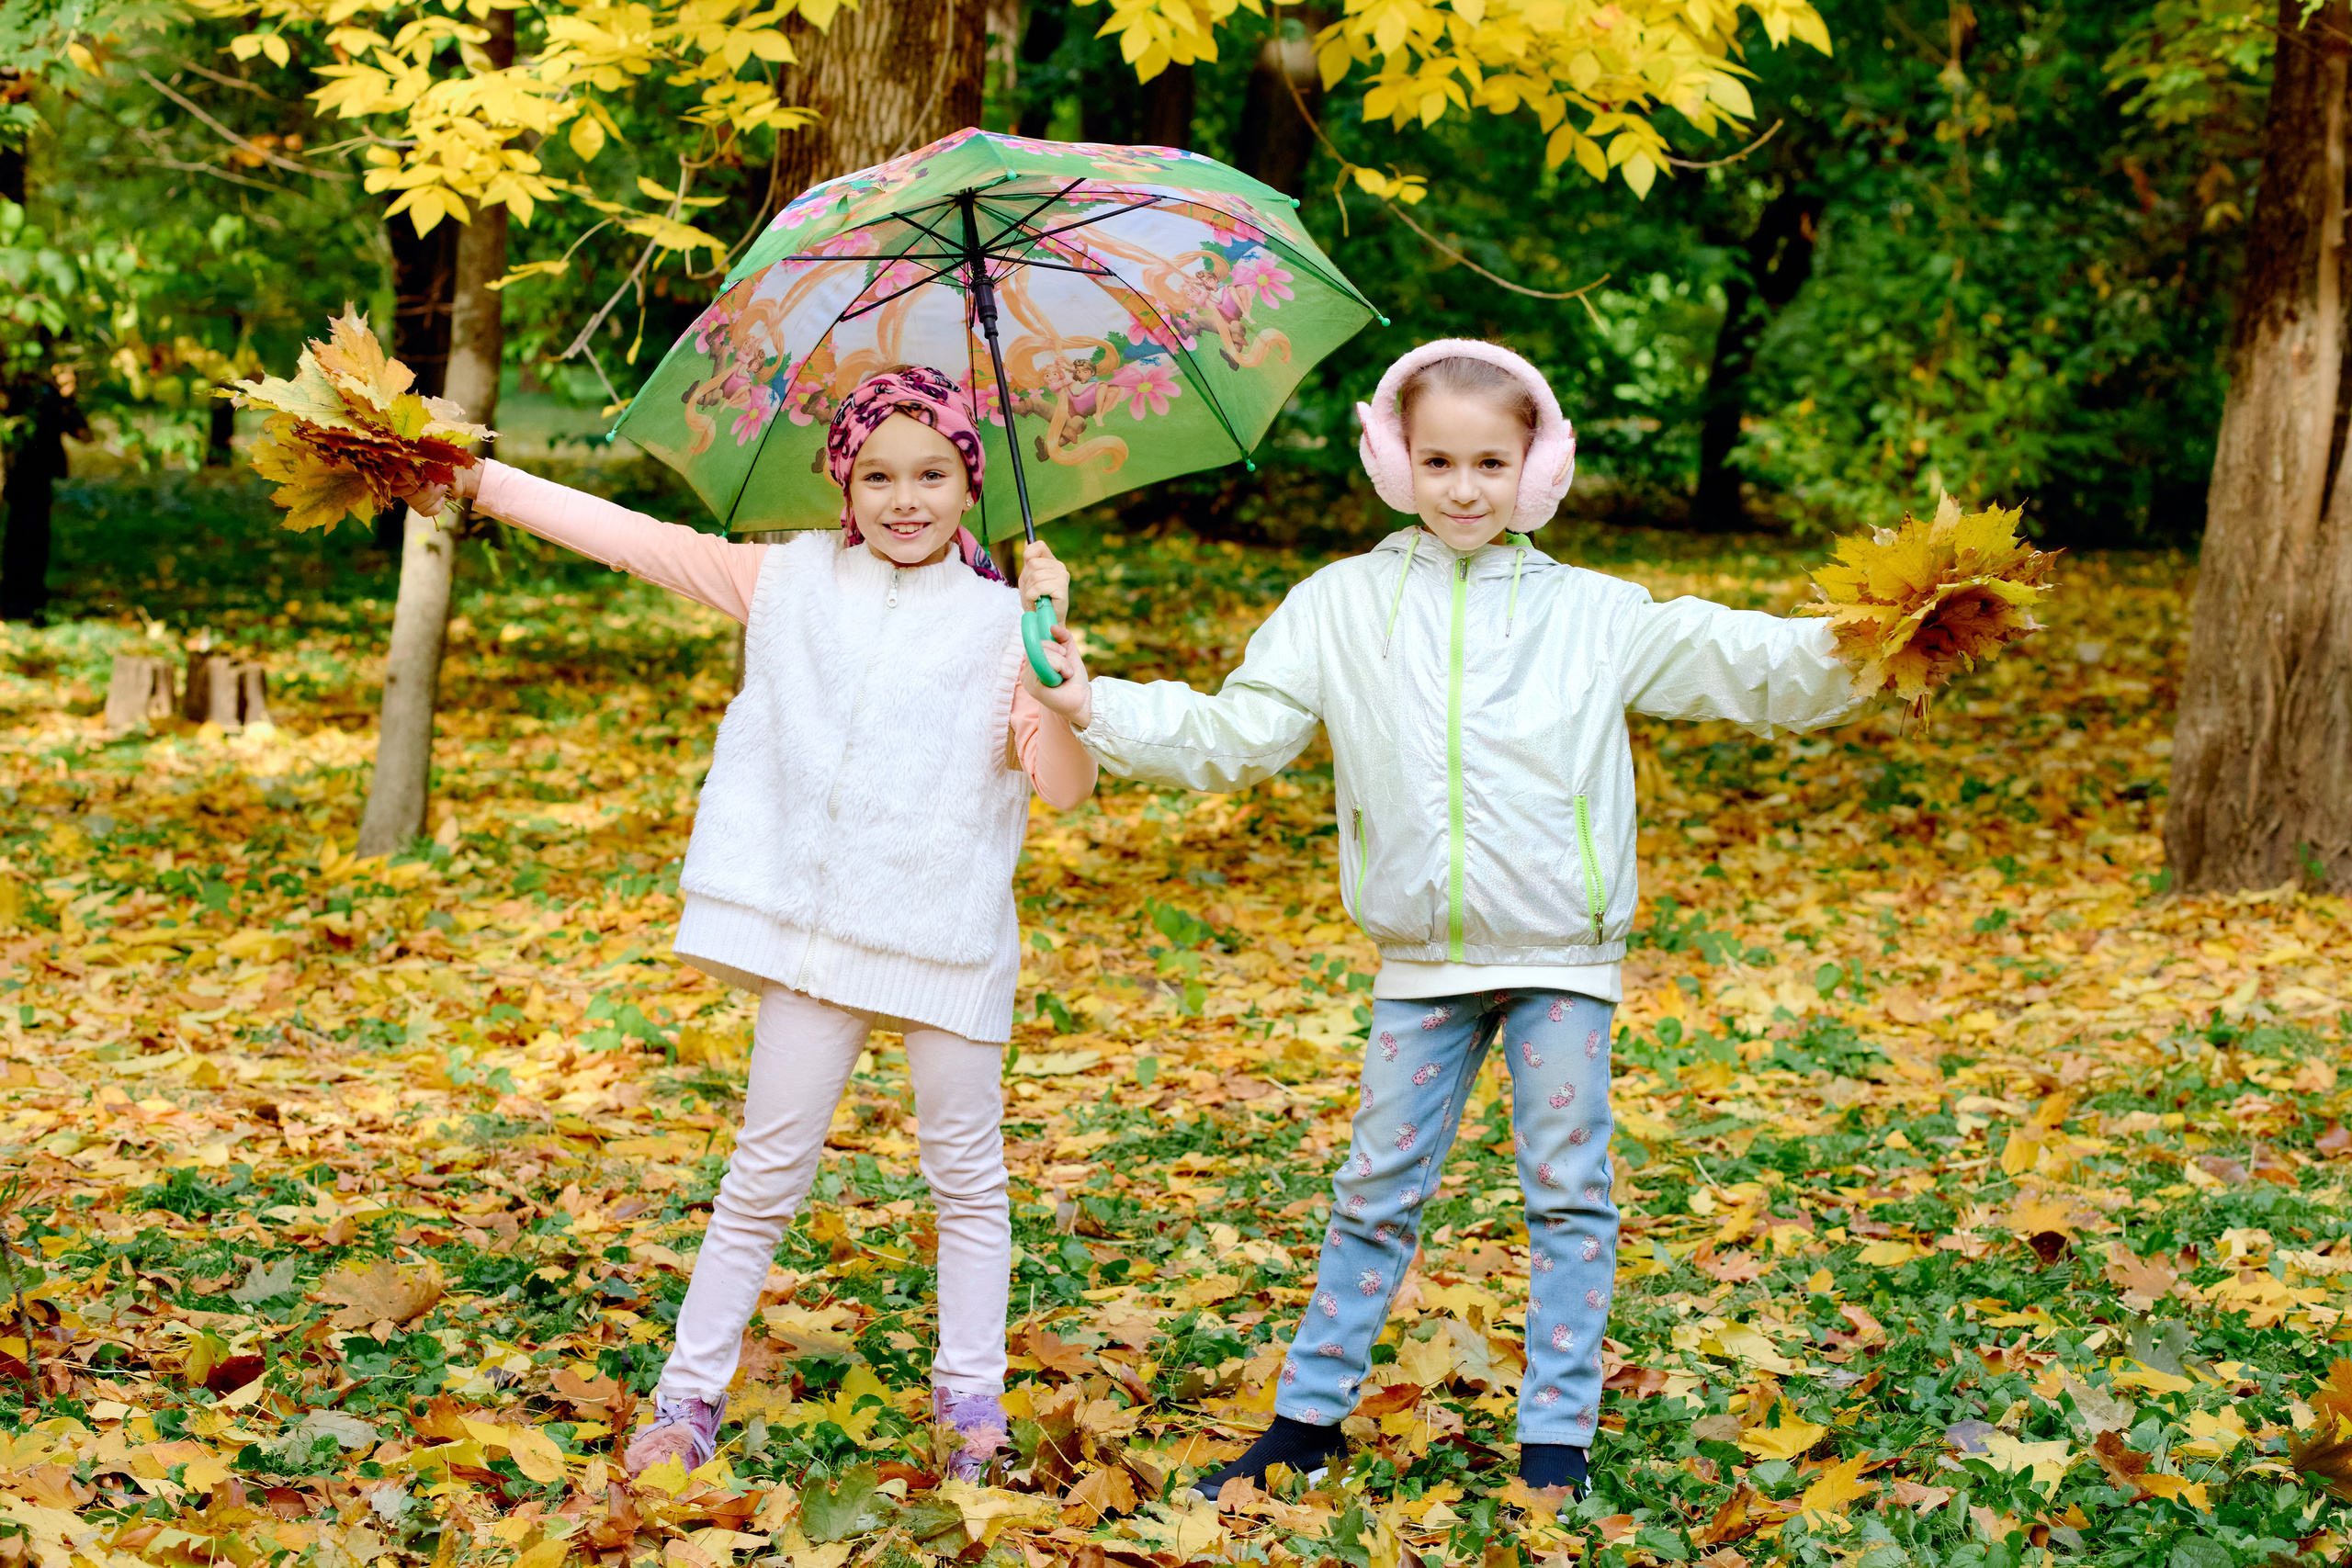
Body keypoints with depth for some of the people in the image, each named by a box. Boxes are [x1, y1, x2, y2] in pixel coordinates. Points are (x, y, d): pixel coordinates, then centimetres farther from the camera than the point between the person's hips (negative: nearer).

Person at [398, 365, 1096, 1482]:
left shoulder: (997, 619, 1)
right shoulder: (790, 582, 6)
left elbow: (1065, 783, -7)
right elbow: (637, 541, 6)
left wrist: (1050, 643, -21)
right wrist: (483, 483, 3)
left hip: (949, 939, -1)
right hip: (810, 928, 1)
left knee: (967, 1176, 9)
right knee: (766, 1170, 5)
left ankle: (972, 1399, 22)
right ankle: (690, 1396, 15)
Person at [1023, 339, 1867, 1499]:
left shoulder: (1593, 614, 3)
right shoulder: (1342, 606, 4)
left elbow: (1743, 666, -1)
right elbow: (1232, 734, 2)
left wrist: (1853, 653, -18)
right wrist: (1097, 707, -10)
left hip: (1561, 956, -1)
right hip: (1422, 958, 1)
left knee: (1568, 1192, 4)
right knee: (1378, 1191, 8)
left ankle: (1556, 1437, 13)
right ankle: (1309, 1414, 21)